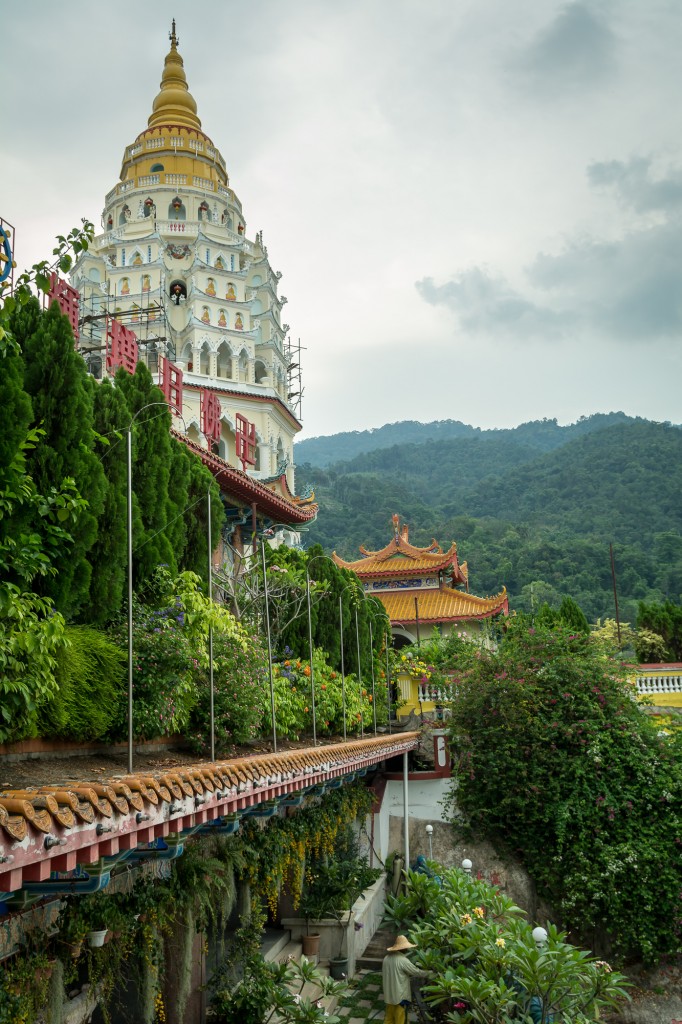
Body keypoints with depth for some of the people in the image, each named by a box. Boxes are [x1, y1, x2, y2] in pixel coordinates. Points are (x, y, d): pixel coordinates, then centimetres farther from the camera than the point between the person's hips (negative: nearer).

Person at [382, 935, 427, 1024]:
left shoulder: (387, 958, 1)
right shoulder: (403, 960, -22)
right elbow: (416, 972, -11)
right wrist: (428, 973, 8)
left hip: (389, 994, 7)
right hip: (400, 995, -7)